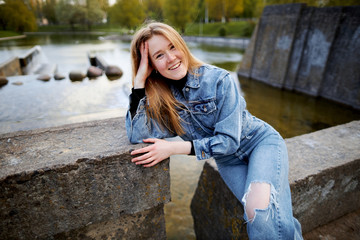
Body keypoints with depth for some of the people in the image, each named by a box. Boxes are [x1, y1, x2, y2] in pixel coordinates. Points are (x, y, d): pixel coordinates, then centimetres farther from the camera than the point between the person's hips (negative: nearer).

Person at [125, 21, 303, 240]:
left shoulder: (219, 80, -20)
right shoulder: (161, 98, -9)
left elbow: (229, 140, -20)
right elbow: (137, 136, -24)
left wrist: (173, 149, -24)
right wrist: (139, 78, -23)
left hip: (261, 141, -2)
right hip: (229, 161, 3)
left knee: (259, 209, -27)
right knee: (257, 216, -20)